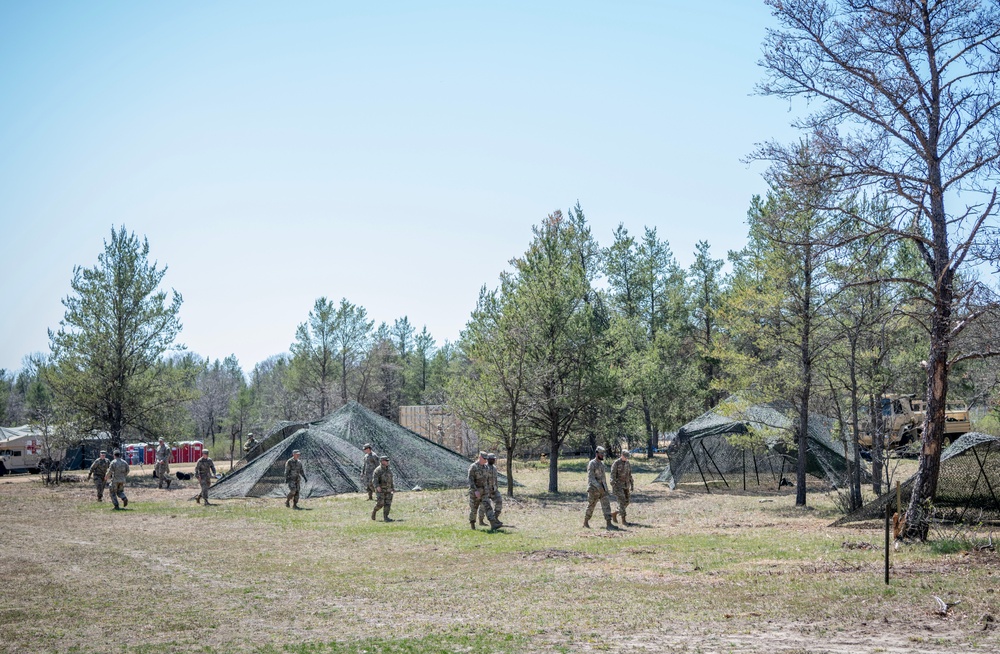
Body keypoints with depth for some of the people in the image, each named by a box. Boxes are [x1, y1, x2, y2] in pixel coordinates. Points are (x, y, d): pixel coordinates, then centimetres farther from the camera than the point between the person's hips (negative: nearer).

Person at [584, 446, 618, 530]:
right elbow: (591, 477, -22)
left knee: (606, 505, -5)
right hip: (594, 489, -7)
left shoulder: (602, 463, 13)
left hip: (602, 489, 7)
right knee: (591, 507, 5)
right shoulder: (591, 464, -14)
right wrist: (598, 487, -31)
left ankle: (609, 524, -10)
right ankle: (585, 522, 22)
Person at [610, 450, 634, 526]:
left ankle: (614, 514, 24)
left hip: (626, 485, 7)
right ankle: (623, 520, -11)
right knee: (622, 501, -14)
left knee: (627, 502, 6)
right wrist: (613, 486, -20)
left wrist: (632, 485, 12)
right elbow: (613, 475, -15)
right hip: (618, 485, -7)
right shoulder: (616, 463, -12)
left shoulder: (628, 464, 9)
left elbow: (629, 475, 16)